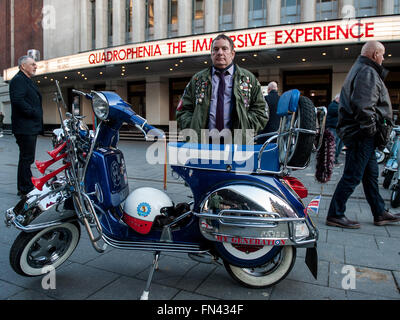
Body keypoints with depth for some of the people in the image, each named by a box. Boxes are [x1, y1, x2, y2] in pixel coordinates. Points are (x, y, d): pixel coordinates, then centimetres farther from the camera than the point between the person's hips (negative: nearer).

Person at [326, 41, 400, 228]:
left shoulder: (360, 69, 21)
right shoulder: (367, 72, -13)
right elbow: (363, 105, -25)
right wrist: (369, 128, -18)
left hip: (360, 134, 11)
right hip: (362, 135, -11)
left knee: (371, 174, 17)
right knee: (353, 176, -6)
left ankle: (380, 214, 28)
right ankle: (335, 215, 1)